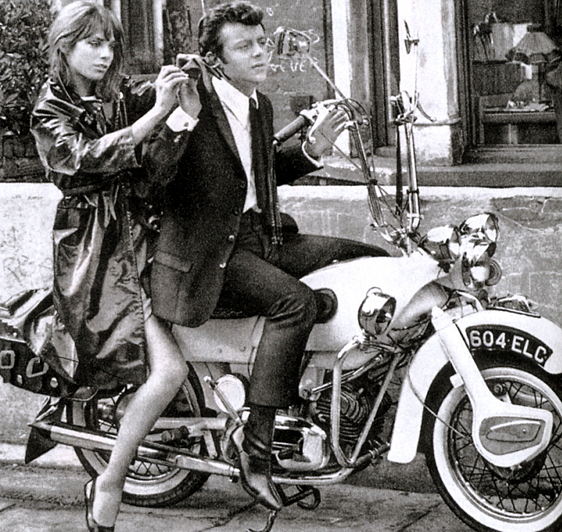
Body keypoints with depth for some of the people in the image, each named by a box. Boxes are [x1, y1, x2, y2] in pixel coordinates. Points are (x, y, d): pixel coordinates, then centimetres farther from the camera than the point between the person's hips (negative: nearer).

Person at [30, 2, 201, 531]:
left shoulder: (119, 94, 17)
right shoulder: (52, 113, -3)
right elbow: (93, 156, -19)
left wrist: (176, 85, -15)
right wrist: (157, 111, -26)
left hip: (136, 236, 8)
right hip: (96, 252, -8)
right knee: (169, 370, -19)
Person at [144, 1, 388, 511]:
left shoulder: (261, 107, 15)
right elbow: (154, 168, -23)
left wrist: (312, 151, 15)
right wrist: (180, 114, -36)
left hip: (263, 235, 8)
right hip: (211, 249, -8)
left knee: (374, 260, 0)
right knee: (295, 301, -32)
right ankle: (256, 439, -26)